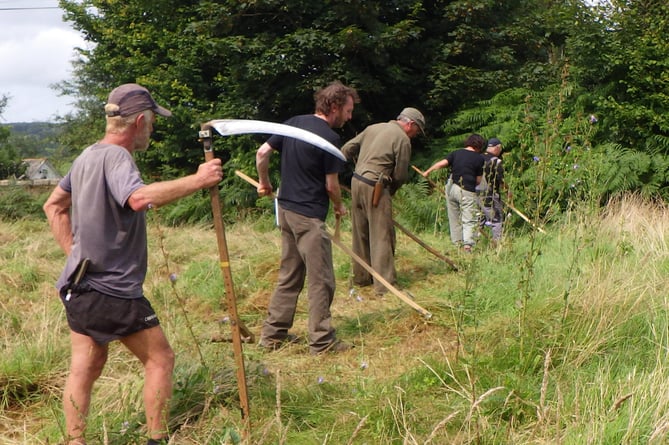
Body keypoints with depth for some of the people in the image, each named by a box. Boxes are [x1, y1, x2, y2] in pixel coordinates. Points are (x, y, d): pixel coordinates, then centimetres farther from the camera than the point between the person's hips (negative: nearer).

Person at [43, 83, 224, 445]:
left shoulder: (87, 156, 11)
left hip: (79, 285, 9)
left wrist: (73, 250, 15)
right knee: (160, 359, 6)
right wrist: (197, 180, -34)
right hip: (113, 290, -9)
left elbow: (53, 205, 21)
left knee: (85, 367, 12)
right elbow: (140, 198, -40)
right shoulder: (116, 157, -19)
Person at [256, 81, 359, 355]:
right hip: (309, 216, -8)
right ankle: (322, 341, 6)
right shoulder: (329, 137, -15)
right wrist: (339, 207, 8)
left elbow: (262, 153, 7)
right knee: (321, 281, 1)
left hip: (286, 209, 8)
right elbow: (331, 185, -11)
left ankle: (272, 334, 21)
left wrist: (264, 183, 22)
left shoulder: (293, 123, 7)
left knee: (289, 276, 16)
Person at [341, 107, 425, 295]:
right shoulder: (403, 139, -7)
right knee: (382, 236, -4)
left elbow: (346, 149, 15)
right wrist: (391, 190, 11)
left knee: (361, 233, 15)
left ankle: (361, 277, 25)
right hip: (375, 187, -8)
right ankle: (384, 284, -4)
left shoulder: (373, 128, 14)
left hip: (356, 181, 8)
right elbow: (401, 175, -6)